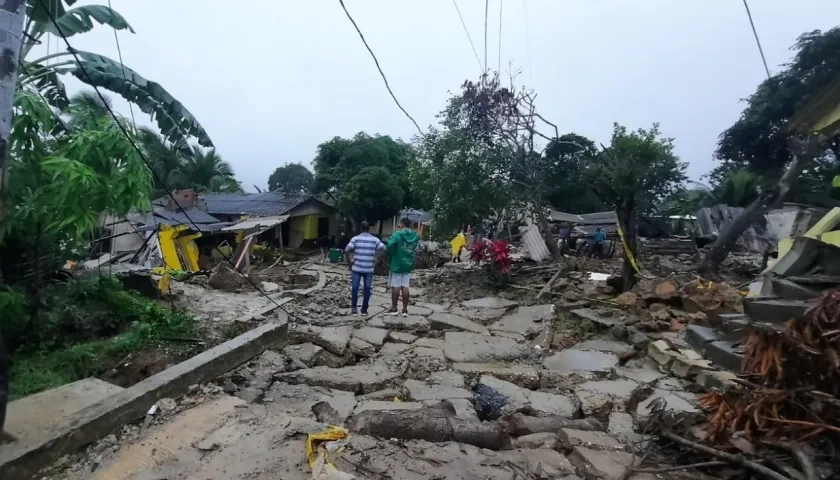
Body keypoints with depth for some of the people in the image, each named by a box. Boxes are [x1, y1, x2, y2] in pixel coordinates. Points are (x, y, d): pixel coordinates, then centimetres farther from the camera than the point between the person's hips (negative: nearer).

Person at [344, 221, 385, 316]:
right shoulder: (375, 239, 1)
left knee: (355, 288, 7)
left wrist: (349, 262, 0)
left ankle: (354, 308, 5)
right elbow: (383, 249, -8)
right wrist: (376, 260, 2)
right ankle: (364, 310, 13)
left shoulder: (355, 238, -1)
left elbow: (346, 250, -12)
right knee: (367, 289, 8)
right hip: (369, 268, 1)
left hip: (357, 267, 0)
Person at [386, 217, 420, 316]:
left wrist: (390, 254, -9)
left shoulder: (397, 234, -13)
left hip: (397, 263, -5)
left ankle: (394, 309, 13)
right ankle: (405, 310, 11)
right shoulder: (415, 236, 6)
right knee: (405, 287, 8)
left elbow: (389, 245, -26)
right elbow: (416, 248, 13)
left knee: (395, 286, 4)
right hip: (408, 264, 5)